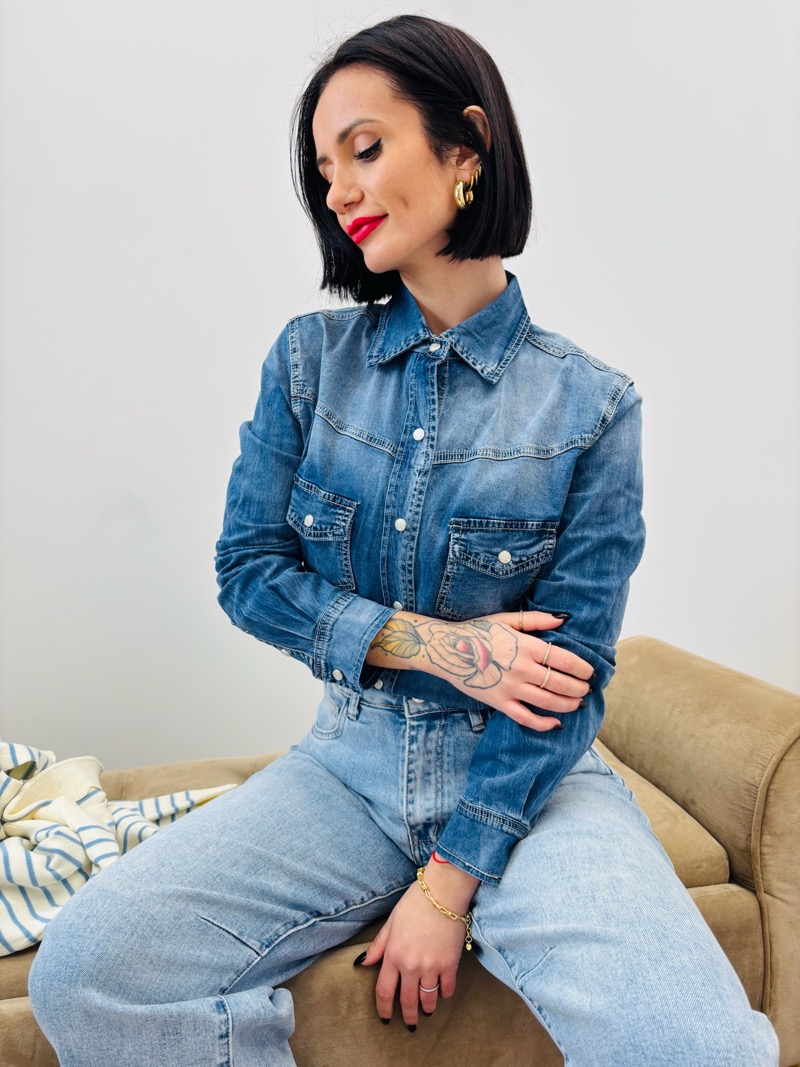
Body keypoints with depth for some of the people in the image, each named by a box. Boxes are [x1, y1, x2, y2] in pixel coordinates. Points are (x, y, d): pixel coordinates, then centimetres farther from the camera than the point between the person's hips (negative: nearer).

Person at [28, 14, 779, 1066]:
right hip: (350, 762, 2)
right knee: (80, 978, -18)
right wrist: (436, 644, -13)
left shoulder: (590, 406, -6)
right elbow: (248, 569, 0)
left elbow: (568, 672, -7)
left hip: (530, 780, -1)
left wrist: (450, 885, -12)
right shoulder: (310, 358, 2)